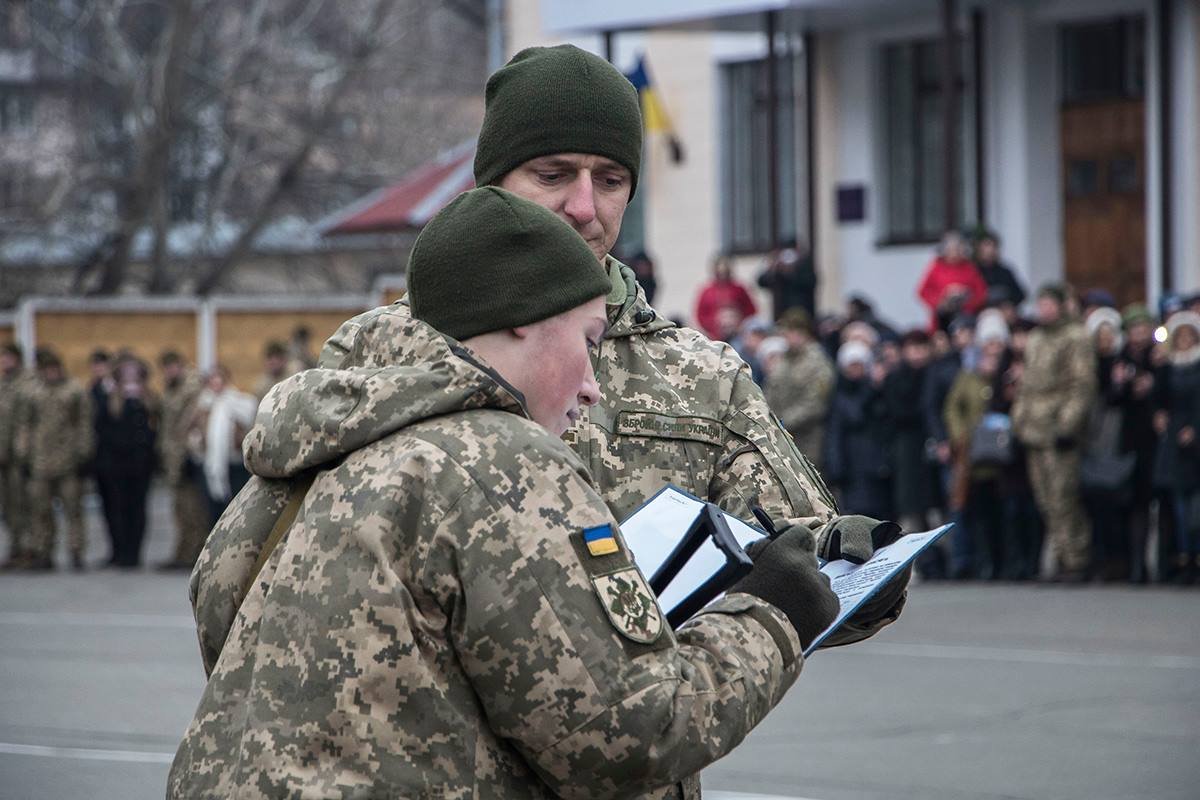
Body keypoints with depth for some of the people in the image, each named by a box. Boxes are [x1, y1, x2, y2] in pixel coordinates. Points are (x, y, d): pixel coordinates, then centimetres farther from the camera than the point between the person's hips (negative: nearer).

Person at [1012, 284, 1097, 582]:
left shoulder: (1075, 338, -5)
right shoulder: (1035, 340, 20)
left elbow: (1083, 385, -11)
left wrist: (1068, 424, -17)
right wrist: (1019, 419, 17)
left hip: (1060, 431, -8)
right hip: (1035, 432, 8)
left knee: (1062, 499, -11)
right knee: (1047, 501, 6)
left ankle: (1074, 560, -7)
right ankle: (1062, 558, 11)